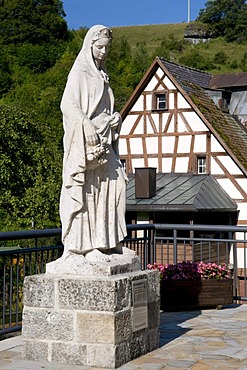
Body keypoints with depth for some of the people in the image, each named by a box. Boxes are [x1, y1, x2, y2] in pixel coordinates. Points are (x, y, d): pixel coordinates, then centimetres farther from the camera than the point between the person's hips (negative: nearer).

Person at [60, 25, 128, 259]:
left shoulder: (101, 74, 20)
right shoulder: (79, 72, -5)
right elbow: (67, 104, -16)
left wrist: (115, 118, 7)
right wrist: (87, 126, -25)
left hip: (103, 140, 8)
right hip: (85, 141, -8)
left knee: (116, 180, 0)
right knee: (84, 189, -6)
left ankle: (104, 239, 7)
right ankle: (77, 241, 0)